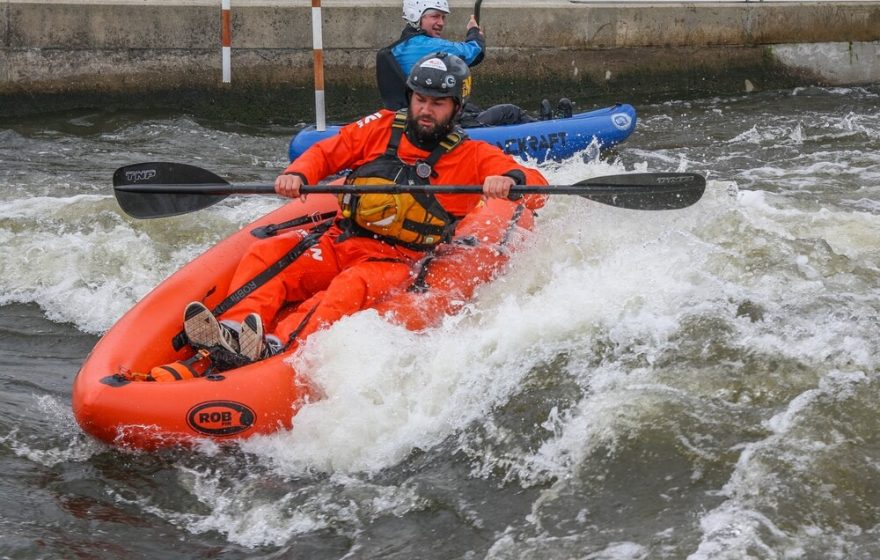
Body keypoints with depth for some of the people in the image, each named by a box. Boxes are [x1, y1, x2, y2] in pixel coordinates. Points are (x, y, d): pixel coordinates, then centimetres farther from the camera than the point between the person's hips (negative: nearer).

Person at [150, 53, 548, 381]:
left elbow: (536, 187, -4)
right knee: (264, 256, -20)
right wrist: (297, 175, -12)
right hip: (338, 243, 4)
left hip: (395, 263, -4)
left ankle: (276, 350, -58)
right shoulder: (382, 128, 12)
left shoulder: (471, 156, 5)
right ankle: (232, 331, -44)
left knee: (352, 288, -37)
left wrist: (509, 180, -29)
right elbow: (326, 153, 12)